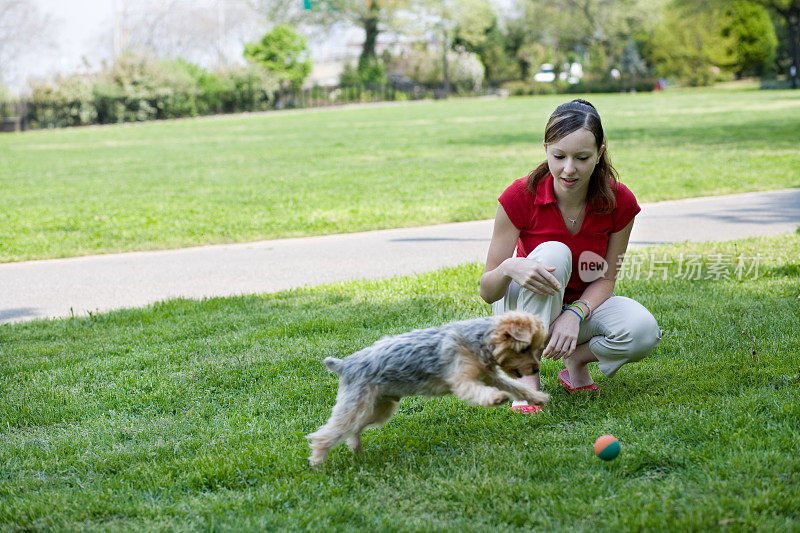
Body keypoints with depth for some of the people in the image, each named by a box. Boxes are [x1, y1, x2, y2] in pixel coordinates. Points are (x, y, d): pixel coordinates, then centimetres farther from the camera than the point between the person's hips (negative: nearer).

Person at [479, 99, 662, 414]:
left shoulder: (619, 202, -16)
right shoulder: (521, 196, -22)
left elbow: (605, 280, -9)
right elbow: (487, 291, -21)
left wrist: (575, 314, -31)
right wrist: (508, 268, -45)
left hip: (584, 304, 2)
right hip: (522, 309, -2)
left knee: (643, 331, -30)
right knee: (554, 254, -35)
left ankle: (576, 361, 1)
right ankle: (527, 375, -29)